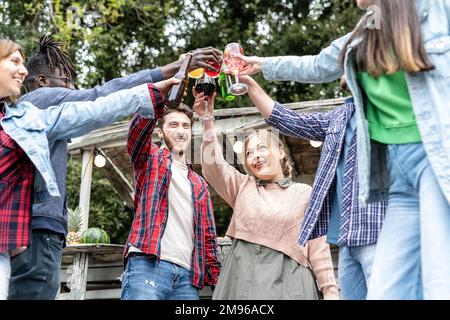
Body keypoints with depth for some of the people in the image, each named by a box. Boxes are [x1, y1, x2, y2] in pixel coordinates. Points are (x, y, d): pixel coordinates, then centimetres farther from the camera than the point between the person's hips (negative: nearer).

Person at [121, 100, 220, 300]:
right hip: (147, 264, -4)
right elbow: (138, 128, -8)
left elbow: (208, 236, 22)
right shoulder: (150, 159, 15)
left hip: (187, 275, 5)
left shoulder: (199, 184, 26)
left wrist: (216, 279, 12)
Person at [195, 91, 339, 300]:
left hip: (287, 281, -2)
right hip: (243, 278, 2)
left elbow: (318, 248, 6)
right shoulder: (243, 187, 16)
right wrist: (207, 119, -9)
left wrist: (331, 291, -1)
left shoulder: (304, 193, 9)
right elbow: (213, 166, 0)